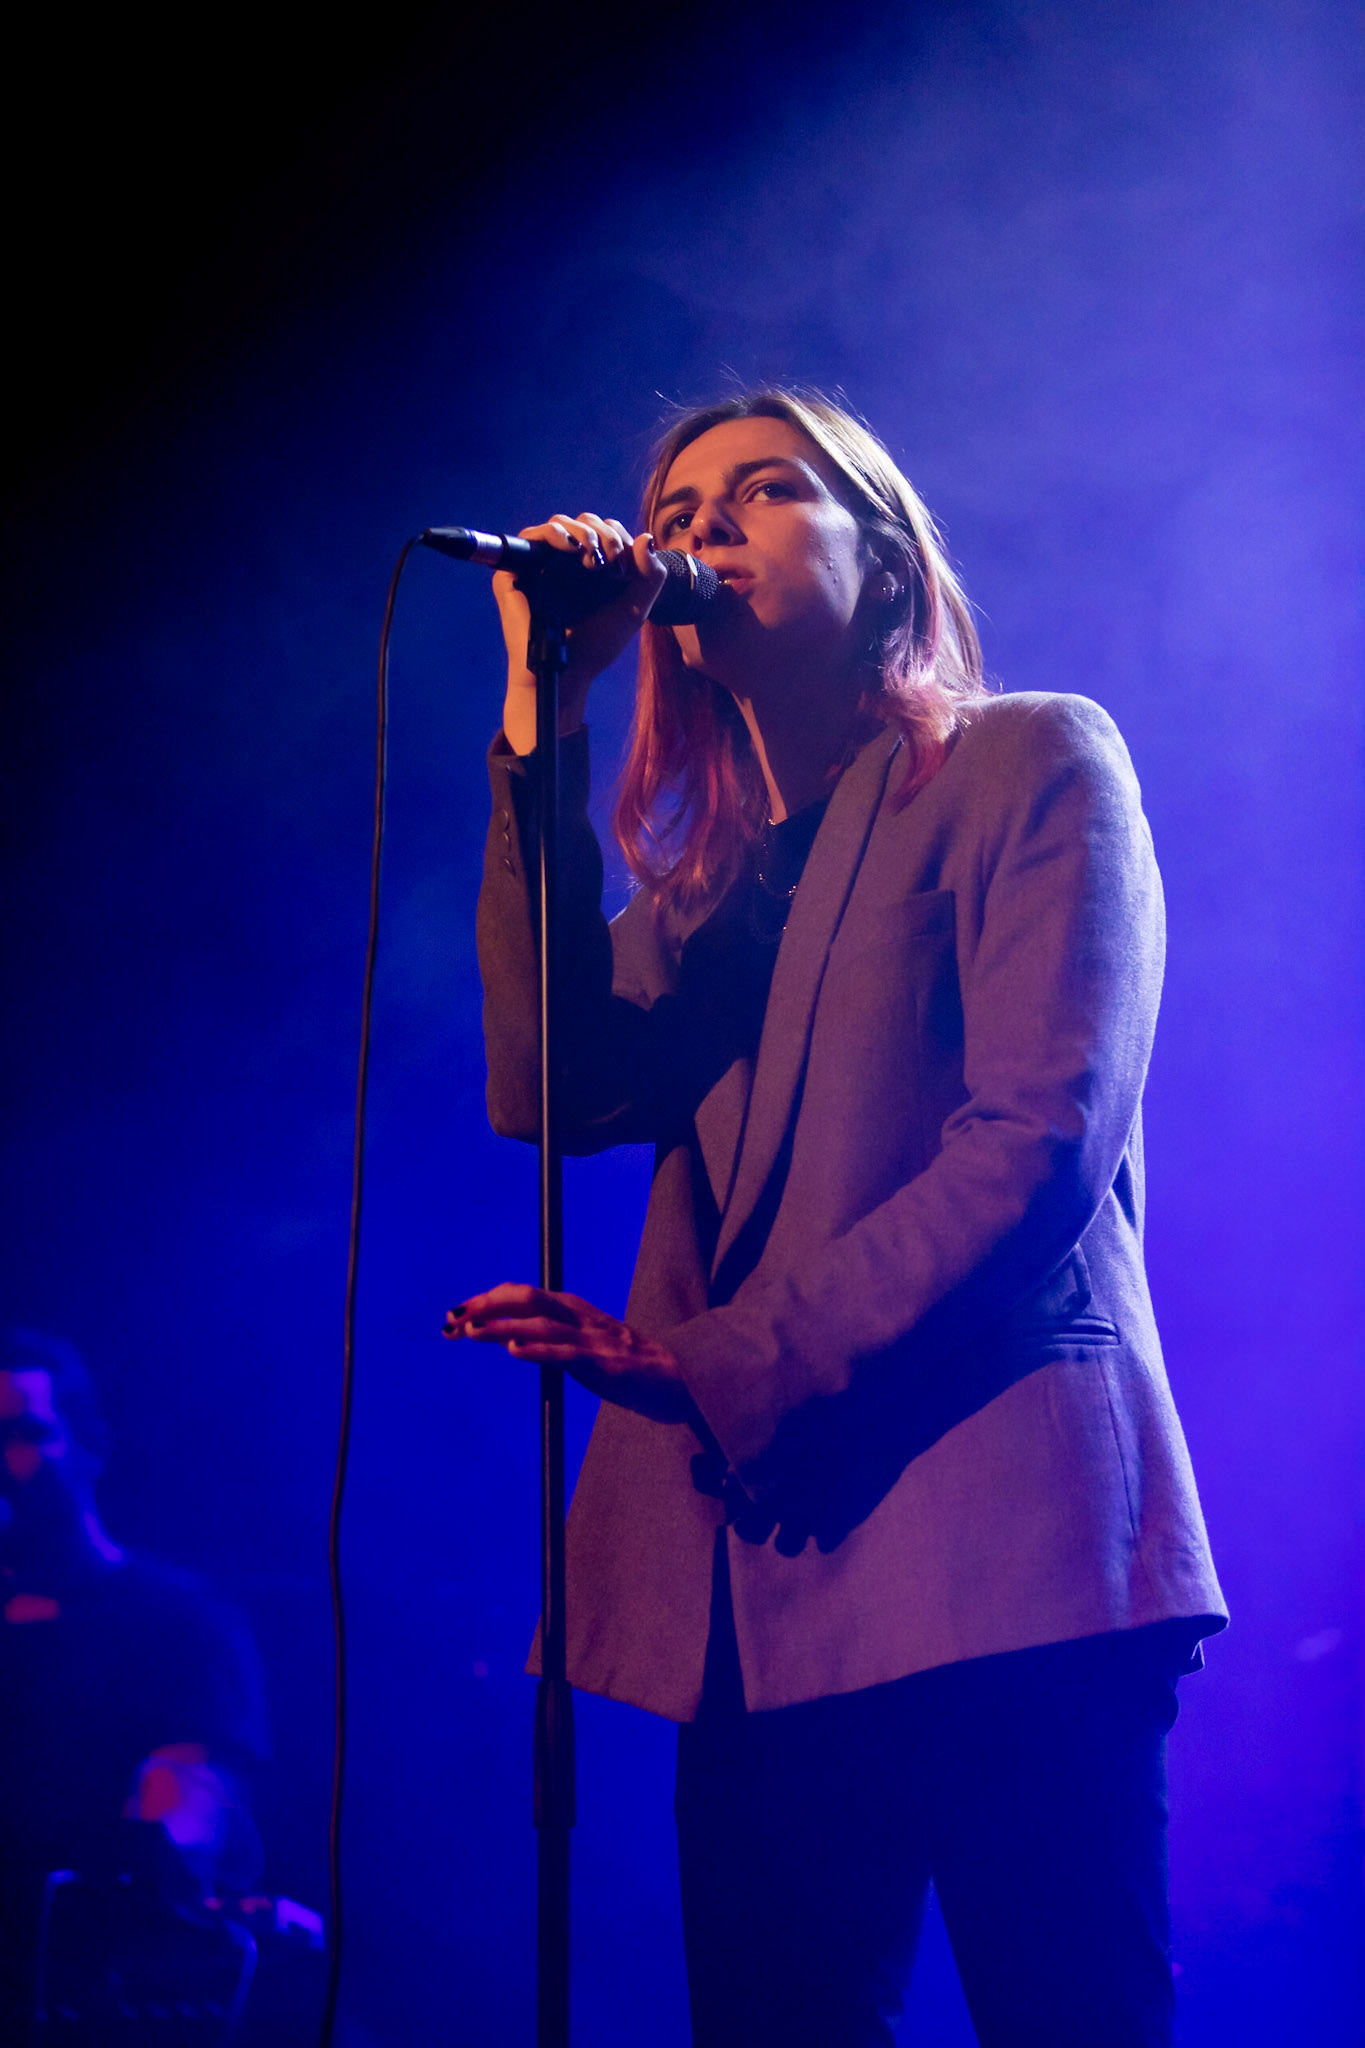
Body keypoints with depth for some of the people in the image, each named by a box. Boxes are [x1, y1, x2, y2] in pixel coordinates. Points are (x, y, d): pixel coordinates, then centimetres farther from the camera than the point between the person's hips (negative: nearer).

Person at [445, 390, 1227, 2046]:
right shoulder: (710, 876, 23)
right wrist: (538, 719, 2)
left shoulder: (1032, 761, 5)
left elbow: (1037, 1143, -8)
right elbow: (557, 1090, 3)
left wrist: (718, 1362, -15)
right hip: (763, 1577, 6)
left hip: (990, 1544, -5)